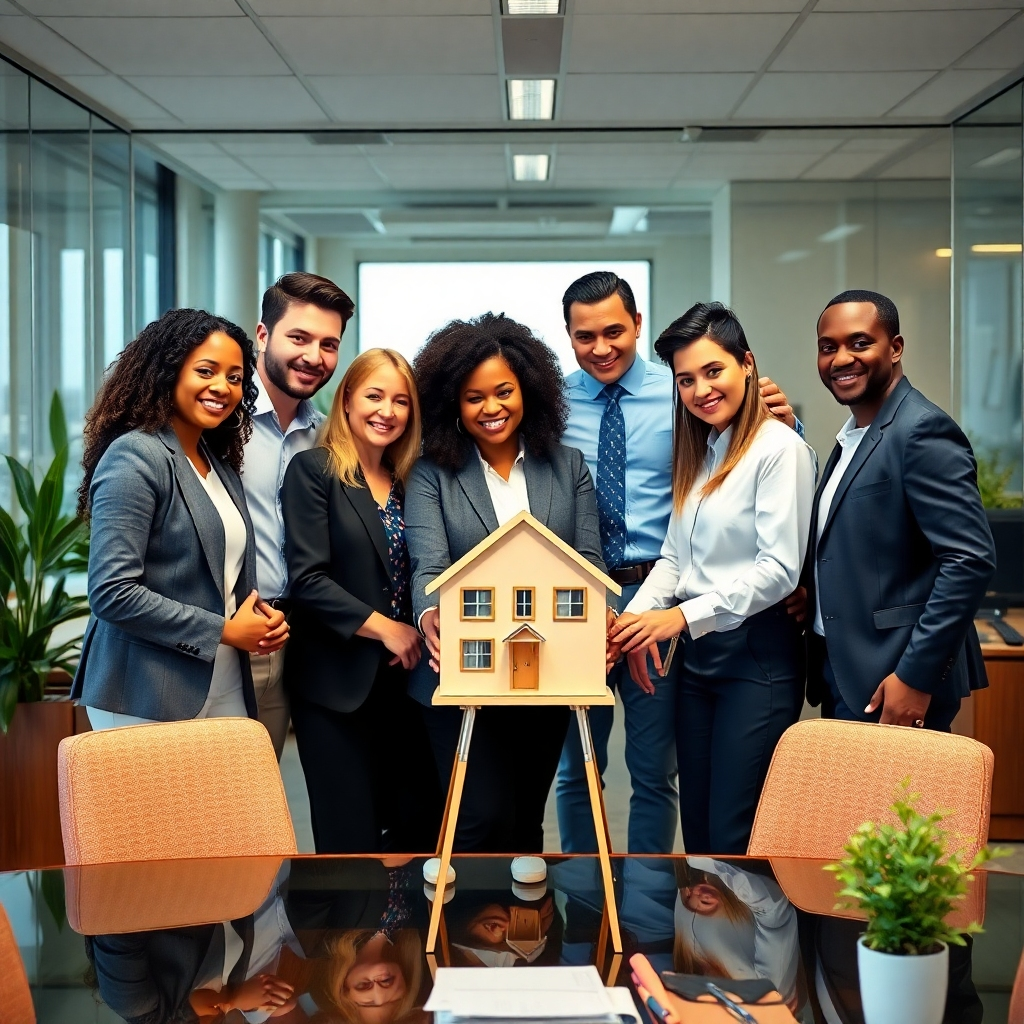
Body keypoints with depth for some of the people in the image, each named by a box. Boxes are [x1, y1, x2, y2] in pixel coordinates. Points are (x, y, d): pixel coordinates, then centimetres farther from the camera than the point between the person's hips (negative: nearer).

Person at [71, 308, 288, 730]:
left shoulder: (221, 465, 12)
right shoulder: (135, 457, -12)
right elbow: (111, 593, -20)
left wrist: (261, 619, -1)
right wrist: (223, 630, -14)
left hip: (225, 693, 7)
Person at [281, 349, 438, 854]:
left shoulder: (406, 480, 13)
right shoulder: (313, 470, -4)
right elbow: (308, 579, -12)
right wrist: (384, 628, -14)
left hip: (401, 678, 6)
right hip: (338, 682, -5)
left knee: (417, 831, 7)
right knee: (351, 839, 0)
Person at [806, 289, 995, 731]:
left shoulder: (923, 430, -15)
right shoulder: (853, 435, 13)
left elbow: (972, 558, -21)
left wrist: (917, 677, -21)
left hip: (893, 683, -9)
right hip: (841, 673, 9)